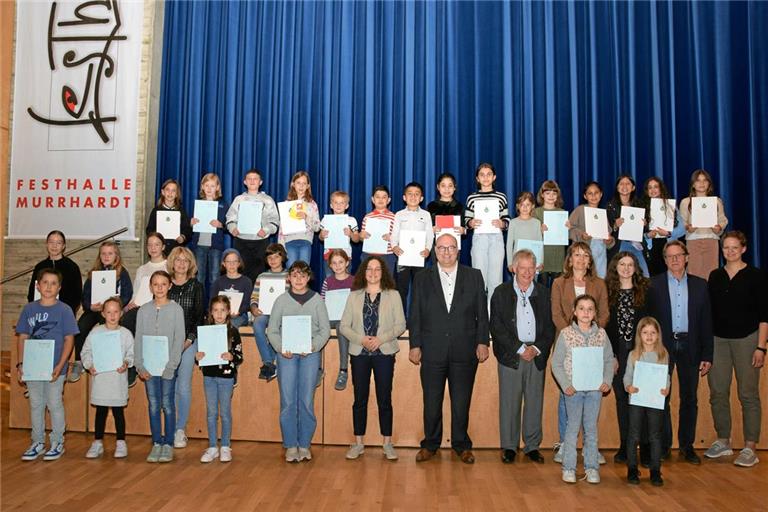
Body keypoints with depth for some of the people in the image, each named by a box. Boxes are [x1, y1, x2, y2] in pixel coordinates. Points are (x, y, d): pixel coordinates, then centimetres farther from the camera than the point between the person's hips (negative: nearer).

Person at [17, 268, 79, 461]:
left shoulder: (64, 310, -7)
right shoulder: (29, 309, 3)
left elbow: (69, 339, -8)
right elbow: (23, 337, 7)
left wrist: (60, 365, -15)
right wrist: (21, 363, -1)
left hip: (54, 368, -4)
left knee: (54, 405, 5)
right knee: (35, 405, 13)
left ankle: (57, 443, 18)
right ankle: (37, 443, 26)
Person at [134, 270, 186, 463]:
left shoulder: (176, 309, -3)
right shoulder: (144, 310, 6)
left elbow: (179, 339, -6)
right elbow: (138, 339, 5)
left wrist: (170, 366, -13)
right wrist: (140, 366, -4)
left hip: (168, 366, -3)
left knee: (168, 405, 2)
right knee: (153, 405, 8)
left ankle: (168, 444, 12)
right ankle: (156, 443, 17)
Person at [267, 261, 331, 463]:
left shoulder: (317, 300, 5)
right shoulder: (282, 300, 6)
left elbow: (325, 329, 3)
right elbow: (272, 330, 5)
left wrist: (313, 346, -13)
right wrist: (281, 348, -11)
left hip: (310, 355, 0)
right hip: (286, 355, 0)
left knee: (307, 401, 2)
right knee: (287, 402, 1)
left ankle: (304, 444, 14)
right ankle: (290, 446, 12)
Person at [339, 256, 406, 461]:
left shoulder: (393, 295, 3)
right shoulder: (354, 296, 6)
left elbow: (400, 325, -1)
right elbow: (344, 325, 3)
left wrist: (380, 339, -14)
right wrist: (361, 339, -13)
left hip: (384, 353, -1)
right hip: (359, 353, 1)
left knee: (384, 399, 3)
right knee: (360, 399, 7)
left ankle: (387, 443, 13)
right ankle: (358, 443, 17)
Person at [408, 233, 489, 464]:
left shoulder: (474, 276, 5)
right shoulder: (423, 279, 6)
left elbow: (482, 313, 5)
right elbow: (415, 315, 4)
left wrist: (482, 342, -2)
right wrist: (415, 346, -1)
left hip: (464, 351, 0)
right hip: (432, 352, 0)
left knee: (462, 402, 9)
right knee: (431, 402, 9)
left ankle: (461, 445, 25)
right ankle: (430, 444, 24)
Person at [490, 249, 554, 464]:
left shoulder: (544, 293, 9)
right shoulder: (501, 293, 1)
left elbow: (550, 327, 8)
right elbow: (497, 327, -6)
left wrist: (537, 348, -7)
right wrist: (520, 349, -11)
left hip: (537, 356, 2)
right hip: (510, 356, -2)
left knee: (535, 402, 7)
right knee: (509, 402, 3)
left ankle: (532, 445, 21)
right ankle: (509, 446, 15)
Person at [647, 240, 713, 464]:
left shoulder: (700, 285, 7)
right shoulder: (653, 284, 0)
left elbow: (706, 322, 6)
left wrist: (707, 355, 2)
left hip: (690, 347, 2)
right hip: (662, 345, -2)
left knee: (689, 399, 9)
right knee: (661, 397, 3)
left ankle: (687, 445, 21)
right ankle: (663, 446, 14)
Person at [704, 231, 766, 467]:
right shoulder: (715, 276, 9)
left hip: (746, 339, -4)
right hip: (718, 340, 4)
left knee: (748, 395, 0)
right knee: (717, 393, 6)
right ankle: (723, 441, 20)